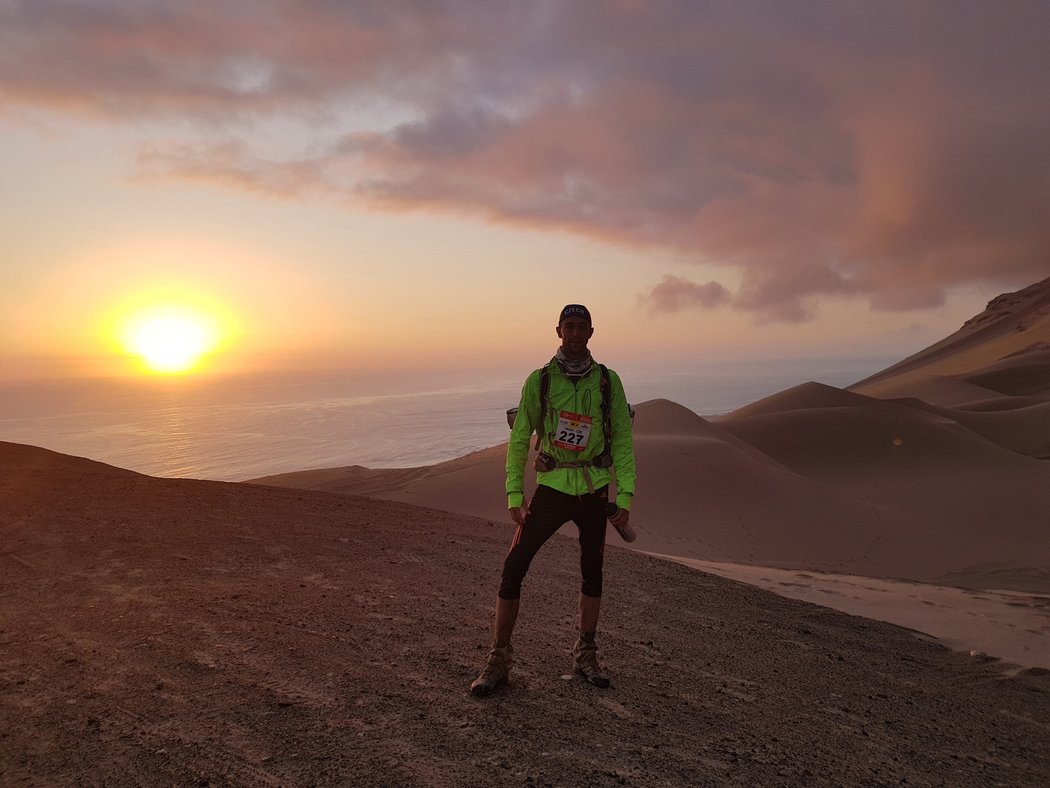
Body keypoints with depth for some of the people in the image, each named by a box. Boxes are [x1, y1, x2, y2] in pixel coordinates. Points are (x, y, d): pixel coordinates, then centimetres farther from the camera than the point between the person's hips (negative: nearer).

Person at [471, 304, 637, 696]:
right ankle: (499, 660, 5)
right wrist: (514, 495, -6)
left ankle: (585, 656, 30)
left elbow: (622, 441, 1)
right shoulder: (538, 381, -3)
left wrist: (625, 498, -5)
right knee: (513, 567, -8)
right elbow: (519, 439, 0)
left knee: (592, 572, 12)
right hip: (552, 487, -1)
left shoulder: (608, 381, -1)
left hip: (594, 491, 2)